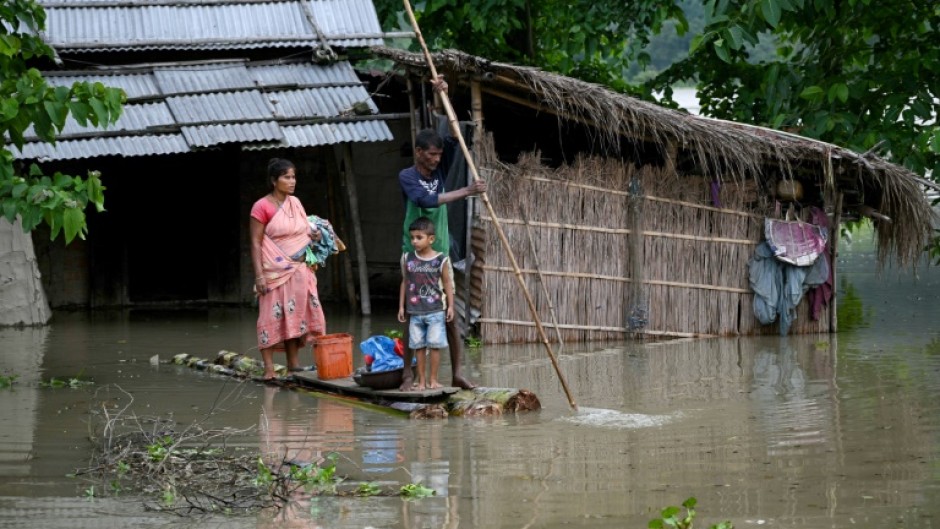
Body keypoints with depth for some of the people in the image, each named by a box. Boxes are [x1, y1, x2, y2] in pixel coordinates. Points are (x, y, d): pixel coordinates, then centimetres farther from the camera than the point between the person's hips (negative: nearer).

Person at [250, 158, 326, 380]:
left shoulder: (295, 203, 11)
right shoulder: (262, 207, -9)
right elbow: (256, 243, -11)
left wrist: (313, 235, 0)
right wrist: (259, 275, -17)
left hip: (299, 270, 6)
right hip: (275, 271, -6)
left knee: (294, 316, 8)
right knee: (272, 317, -7)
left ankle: (294, 364, 15)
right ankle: (269, 369, -5)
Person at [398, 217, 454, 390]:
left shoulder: (441, 260, -4)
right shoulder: (407, 259, 4)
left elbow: (447, 283, 2)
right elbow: (405, 283, 10)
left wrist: (450, 306, 0)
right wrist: (401, 306, 10)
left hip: (435, 311, -2)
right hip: (415, 311, 2)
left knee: (434, 345, -1)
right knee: (418, 345, 4)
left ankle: (433, 379, 7)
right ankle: (421, 380, 10)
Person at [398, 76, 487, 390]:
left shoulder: (438, 172, 8)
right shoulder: (407, 176, -8)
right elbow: (426, 200, -26)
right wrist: (466, 191, -27)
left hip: (441, 254, 5)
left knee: (450, 317, 2)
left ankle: (456, 374, 5)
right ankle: (408, 374, 5)